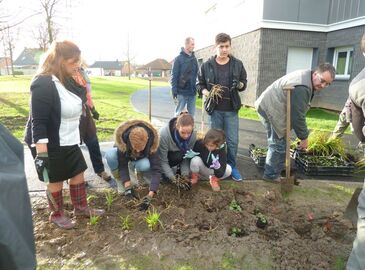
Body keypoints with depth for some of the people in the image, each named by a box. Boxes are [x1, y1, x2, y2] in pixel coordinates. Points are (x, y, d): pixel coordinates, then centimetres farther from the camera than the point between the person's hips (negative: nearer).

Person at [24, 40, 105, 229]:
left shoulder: (67, 81, 5)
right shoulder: (43, 84, -22)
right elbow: (38, 122, -25)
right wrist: (41, 153, -27)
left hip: (70, 142, 8)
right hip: (52, 145, -8)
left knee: (78, 173, 16)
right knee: (56, 181, 9)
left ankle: (81, 207, 36)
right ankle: (56, 215, 32)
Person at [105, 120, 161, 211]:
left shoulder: (152, 142, -36)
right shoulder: (123, 138, -37)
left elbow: (156, 169, -39)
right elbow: (122, 164, -30)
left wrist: (150, 195, -47)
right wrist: (128, 186, -40)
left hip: (141, 159, 0)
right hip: (124, 155, 0)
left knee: (146, 165, -37)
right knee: (109, 155, -36)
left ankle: (133, 167, 0)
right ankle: (120, 182, -12)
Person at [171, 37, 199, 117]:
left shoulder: (194, 59, 10)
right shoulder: (179, 59, -4)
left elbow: (196, 75, 14)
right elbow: (174, 76, -7)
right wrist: (174, 92, -13)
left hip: (192, 92, 5)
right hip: (181, 92, -5)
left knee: (191, 114, 10)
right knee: (179, 114, 5)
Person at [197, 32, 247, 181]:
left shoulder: (238, 64, 3)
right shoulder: (206, 65, 0)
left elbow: (244, 83, 10)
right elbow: (200, 84, 6)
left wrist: (239, 85, -13)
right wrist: (207, 93, -13)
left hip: (232, 109, 1)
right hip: (215, 109, 0)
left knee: (233, 141, 4)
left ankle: (232, 166, 23)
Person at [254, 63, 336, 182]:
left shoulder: (306, 77, 7)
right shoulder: (301, 87, -27)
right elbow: (297, 116, -24)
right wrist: (304, 137, -12)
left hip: (271, 106, 11)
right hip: (270, 109, -11)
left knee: (281, 143, 18)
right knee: (278, 144, -4)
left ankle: (278, 171, 31)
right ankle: (271, 175, 8)